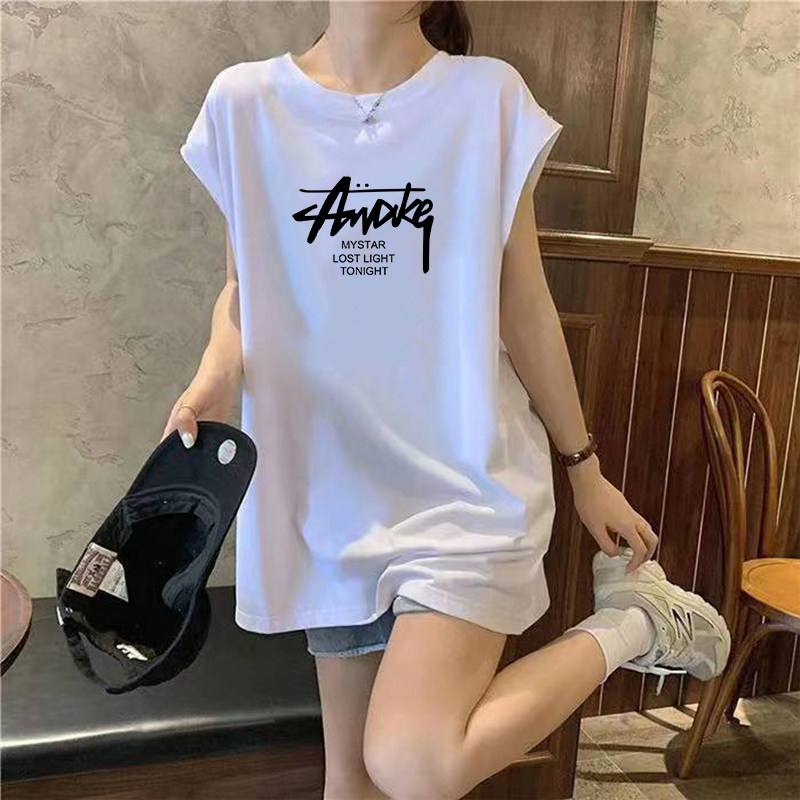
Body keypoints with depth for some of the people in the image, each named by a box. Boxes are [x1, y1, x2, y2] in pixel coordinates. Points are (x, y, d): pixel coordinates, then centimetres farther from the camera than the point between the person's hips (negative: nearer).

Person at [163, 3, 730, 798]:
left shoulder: (489, 97, -3)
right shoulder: (243, 102, 2)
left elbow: (526, 310, 1)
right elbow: (244, 286, 10)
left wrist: (585, 470, 8)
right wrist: (217, 371, -12)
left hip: (467, 477, -3)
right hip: (333, 490, 4)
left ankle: (629, 618, 8)